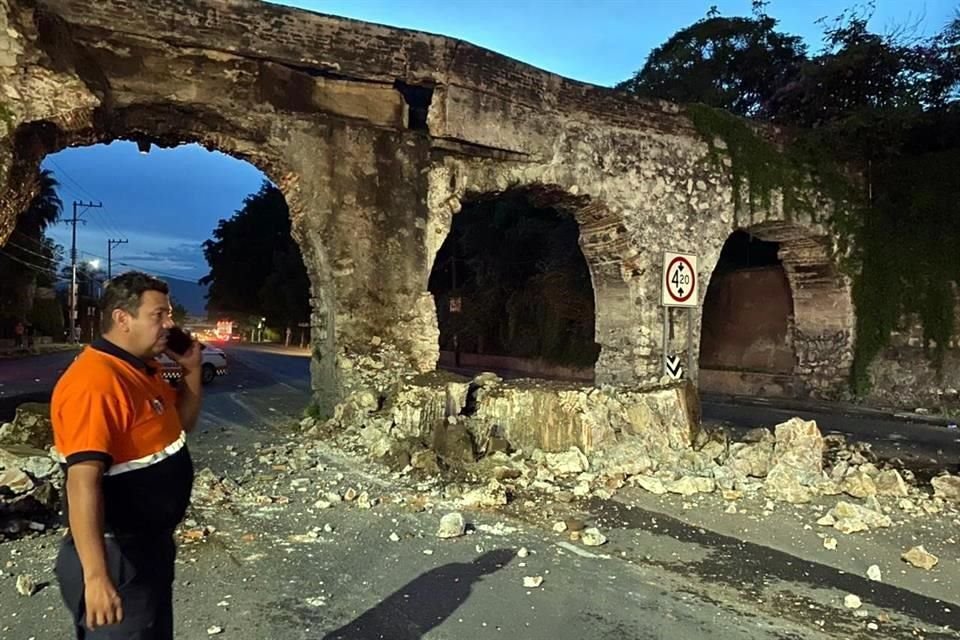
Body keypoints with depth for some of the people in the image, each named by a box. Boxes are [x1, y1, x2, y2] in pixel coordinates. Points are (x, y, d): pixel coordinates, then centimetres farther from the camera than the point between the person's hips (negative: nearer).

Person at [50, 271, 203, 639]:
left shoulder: (143, 370, 5)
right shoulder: (96, 381, -25)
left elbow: (181, 424, 18)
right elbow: (83, 482, -30)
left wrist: (191, 370, 3)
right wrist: (96, 575, -33)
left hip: (152, 543, 10)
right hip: (117, 556, -10)